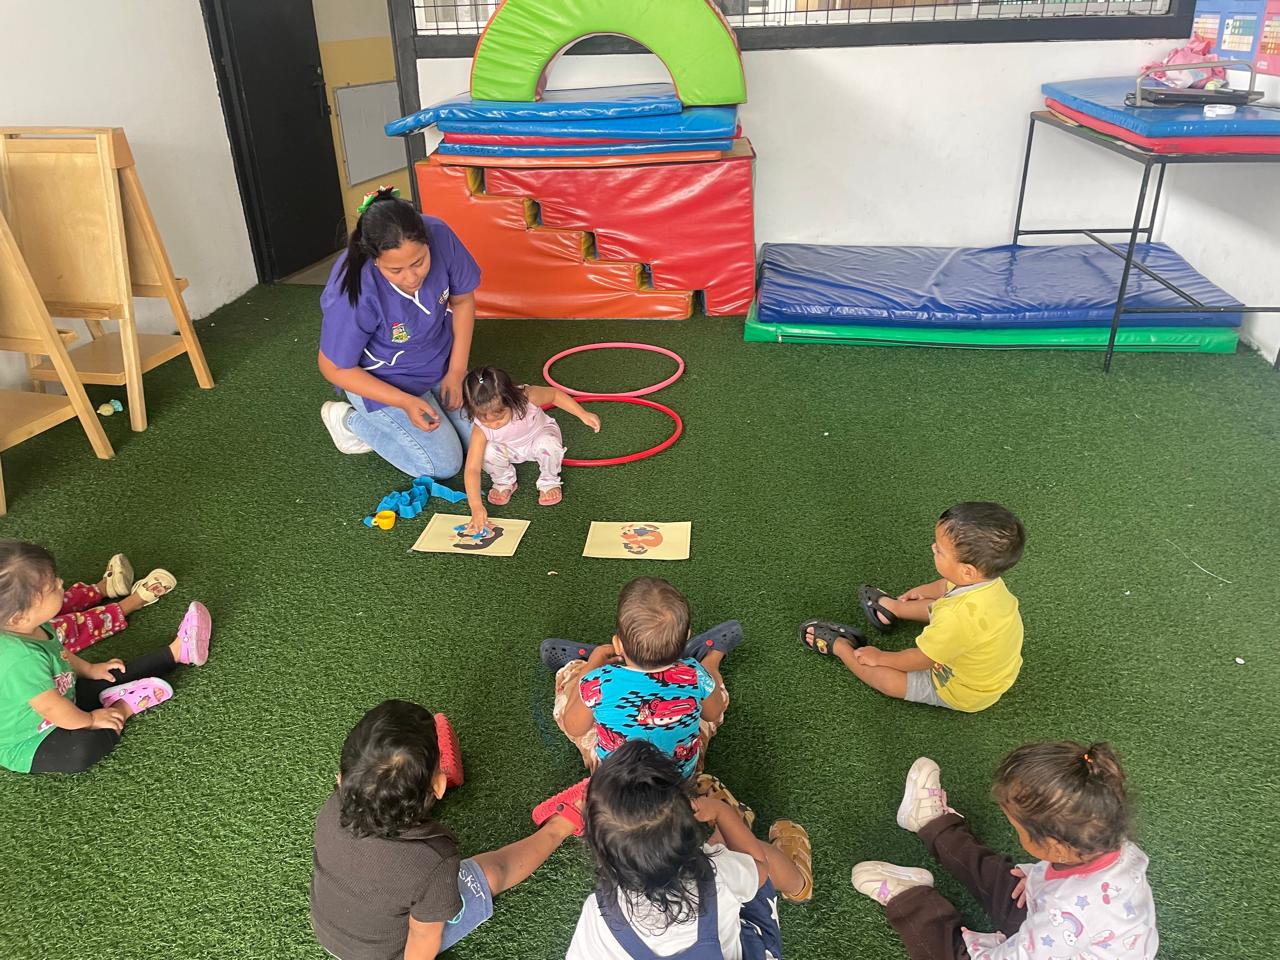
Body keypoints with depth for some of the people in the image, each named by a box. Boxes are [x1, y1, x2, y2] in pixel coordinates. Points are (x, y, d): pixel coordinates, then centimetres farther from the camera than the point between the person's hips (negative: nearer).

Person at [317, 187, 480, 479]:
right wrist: (406, 402, -27)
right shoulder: (354, 294, -37)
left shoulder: (440, 236, -26)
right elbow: (335, 369, -21)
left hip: (439, 364, 5)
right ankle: (351, 419, 12)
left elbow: (463, 300, -7)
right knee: (444, 464, -6)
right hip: (385, 383, -5)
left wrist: (456, 371, -10)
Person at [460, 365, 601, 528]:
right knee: (489, 452, -32)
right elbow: (472, 470, -36)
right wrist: (476, 507, -46)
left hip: (540, 434, 0)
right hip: (510, 450, 1)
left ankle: (549, 481, -3)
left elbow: (554, 394, -16)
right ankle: (504, 482, 2)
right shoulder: (481, 430, -34)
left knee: (548, 444, -35)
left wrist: (583, 415, -19)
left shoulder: (527, 397, -37)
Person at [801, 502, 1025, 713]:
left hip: (964, 693, -7)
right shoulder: (982, 575, -21)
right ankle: (892, 608, 47)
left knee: (882, 675, -5)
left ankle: (838, 646, 21)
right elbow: (947, 585, 7)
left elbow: (918, 660, -26)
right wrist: (924, 590, 27)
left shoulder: (959, 617, -45)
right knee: (936, 606, 23)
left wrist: (879, 657, -8)